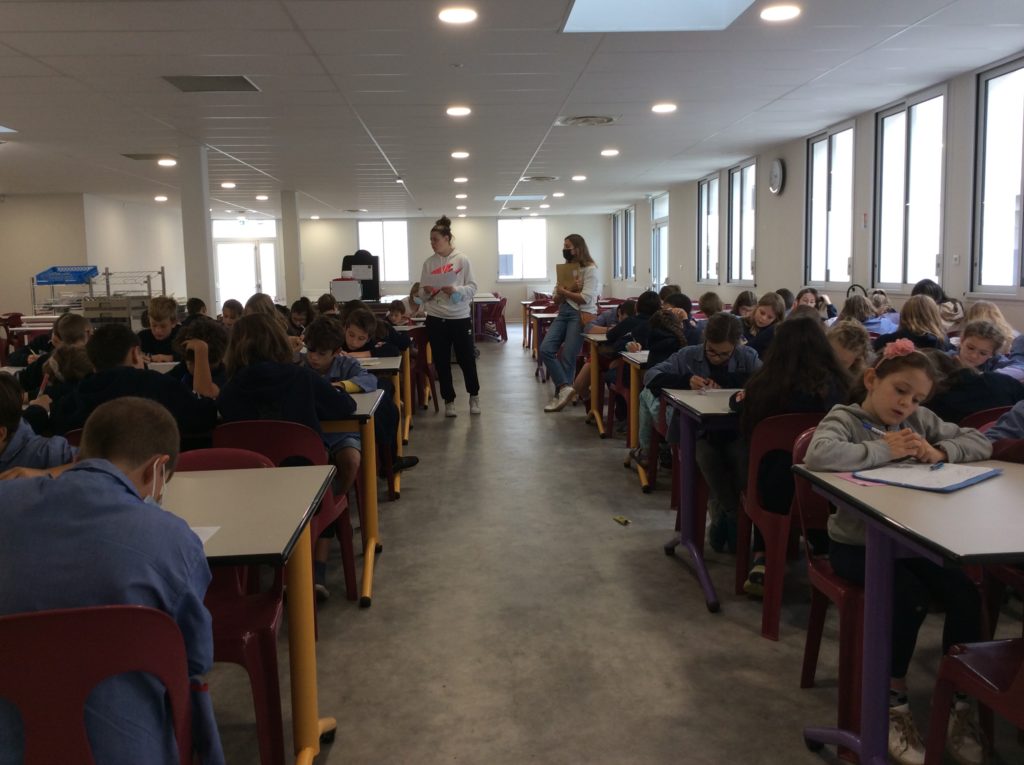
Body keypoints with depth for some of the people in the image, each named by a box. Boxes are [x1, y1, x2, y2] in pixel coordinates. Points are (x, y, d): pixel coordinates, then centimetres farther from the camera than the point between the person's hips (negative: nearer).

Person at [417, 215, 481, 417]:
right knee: (441, 362, 7)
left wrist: (456, 290, -20)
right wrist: (425, 292, -15)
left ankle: (474, 396, 28)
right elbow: (421, 294, 8)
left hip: (460, 318, -2)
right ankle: (449, 401, 22)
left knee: (466, 359, 5)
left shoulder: (462, 260, -3)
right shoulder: (429, 263, 5)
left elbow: (472, 287, -4)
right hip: (435, 319, 3)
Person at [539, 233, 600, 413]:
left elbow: (585, 299, -16)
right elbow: (556, 299, 11)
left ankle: (560, 394, 3)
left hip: (580, 315, -7)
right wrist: (570, 289, -9)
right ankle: (565, 388, -11)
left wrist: (564, 291, -5)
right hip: (563, 313, 7)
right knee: (546, 349, -11)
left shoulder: (590, 269, -5)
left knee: (567, 356, -9)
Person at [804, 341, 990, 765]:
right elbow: (818, 455, -33)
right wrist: (883, 451, -24)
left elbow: (980, 443, 10)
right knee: (910, 599, -28)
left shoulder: (919, 420, 7)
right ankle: (894, 706, -5)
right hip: (856, 543, -6)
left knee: (967, 597, -15)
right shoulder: (845, 419, -11)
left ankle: (960, 707, 4)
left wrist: (941, 452, -10)